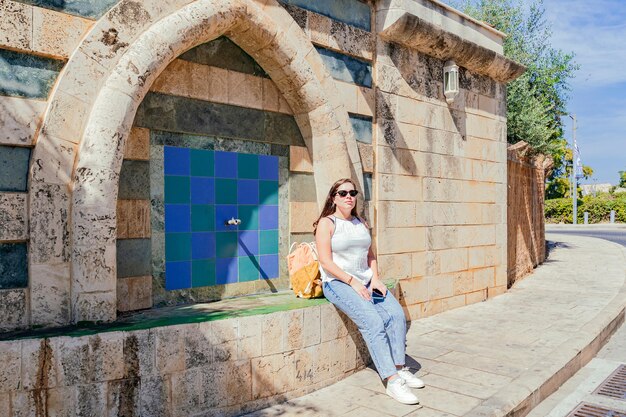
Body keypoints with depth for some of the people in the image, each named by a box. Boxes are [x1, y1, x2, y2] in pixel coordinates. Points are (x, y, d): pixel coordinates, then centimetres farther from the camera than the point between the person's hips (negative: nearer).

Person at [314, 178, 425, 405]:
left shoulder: (361, 223, 17)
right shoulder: (326, 223, -4)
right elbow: (326, 261, -12)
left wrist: (375, 277, 1)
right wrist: (353, 282, -17)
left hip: (366, 281, 6)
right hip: (338, 282, -6)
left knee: (396, 314, -17)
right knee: (373, 322, -26)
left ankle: (400, 368, -8)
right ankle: (392, 381, -22)